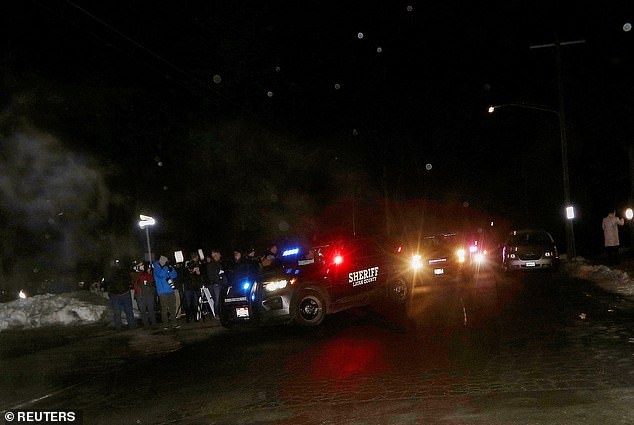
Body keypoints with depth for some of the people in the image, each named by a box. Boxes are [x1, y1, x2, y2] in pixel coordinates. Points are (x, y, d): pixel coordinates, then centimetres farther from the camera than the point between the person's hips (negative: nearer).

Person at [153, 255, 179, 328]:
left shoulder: (167, 267, 15)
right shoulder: (157, 268, 0)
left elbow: (175, 275, 8)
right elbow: (161, 275, -19)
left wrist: (171, 269, -7)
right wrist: (166, 267, -16)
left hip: (170, 291, 5)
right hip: (162, 292, -5)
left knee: (172, 308, 5)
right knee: (164, 308, -5)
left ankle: (174, 323, 10)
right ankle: (165, 324, 0)